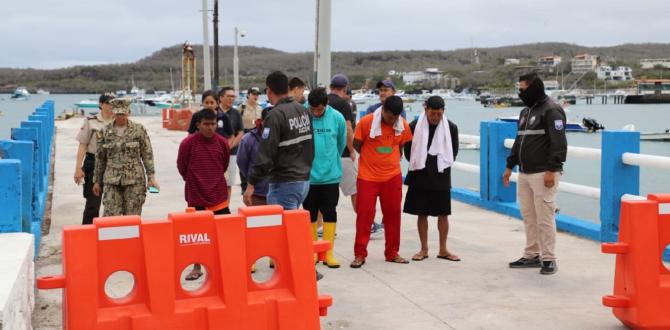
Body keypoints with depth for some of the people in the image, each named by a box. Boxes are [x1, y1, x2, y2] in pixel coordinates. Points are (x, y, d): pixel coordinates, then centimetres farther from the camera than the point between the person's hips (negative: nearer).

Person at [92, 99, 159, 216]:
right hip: (112, 180, 2)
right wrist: (97, 181, 13)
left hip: (134, 180, -2)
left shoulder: (139, 129, 0)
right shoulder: (105, 131, 6)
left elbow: (147, 154, 1)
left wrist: (151, 177, -5)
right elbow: (100, 158, 12)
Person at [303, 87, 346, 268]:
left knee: (329, 213, 5)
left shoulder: (337, 118, -7)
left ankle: (329, 252, 14)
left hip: (330, 175, 1)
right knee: (310, 213, 10)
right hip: (307, 175, -1)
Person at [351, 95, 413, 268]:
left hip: (393, 176, 3)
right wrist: (372, 159, 5)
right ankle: (360, 254, 7)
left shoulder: (403, 125, -3)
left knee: (393, 213, 8)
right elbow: (356, 145, -1)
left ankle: (392, 253, 20)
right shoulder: (366, 122, -13)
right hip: (368, 176, -3)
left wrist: (392, 161, 6)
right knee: (364, 214, -1)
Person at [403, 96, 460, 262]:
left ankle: (443, 250, 16)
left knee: (443, 214, 5)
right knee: (422, 213, 6)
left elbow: (454, 150, 8)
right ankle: (424, 249, 16)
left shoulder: (451, 127, -3)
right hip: (420, 177, 0)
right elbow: (408, 149, 4)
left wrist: (444, 165, 4)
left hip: (441, 177, 1)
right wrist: (416, 164, 3)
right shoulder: (415, 126, -6)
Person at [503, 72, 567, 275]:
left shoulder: (551, 111, -10)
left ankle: (548, 259, 1)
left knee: (544, 218, -6)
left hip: (543, 175, -9)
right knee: (528, 217, 11)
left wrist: (551, 170, -22)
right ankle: (531, 256, 20)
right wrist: (510, 166, 22)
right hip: (524, 174, 9)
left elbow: (559, 143, -17)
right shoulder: (526, 111, 19)